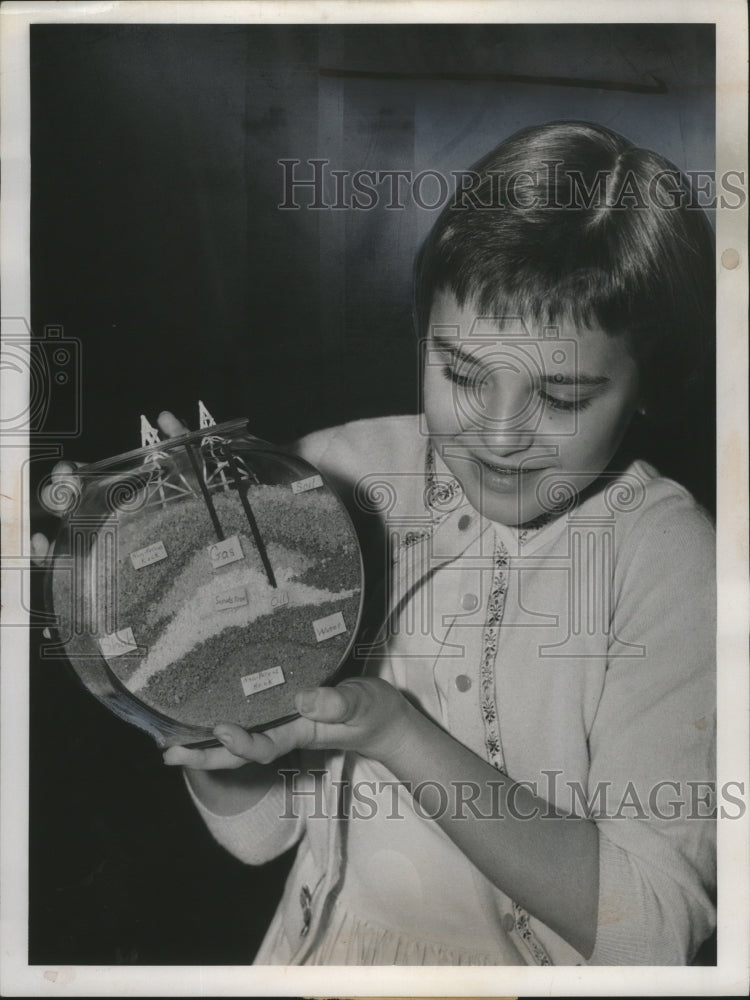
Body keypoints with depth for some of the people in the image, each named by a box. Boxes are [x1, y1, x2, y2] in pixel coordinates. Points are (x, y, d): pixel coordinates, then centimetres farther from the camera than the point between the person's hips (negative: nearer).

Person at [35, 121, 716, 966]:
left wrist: (394, 731, -25)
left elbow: (650, 931, -15)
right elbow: (255, 828, -3)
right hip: (321, 952, 2)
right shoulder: (333, 478, -8)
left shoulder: (672, 560, -13)